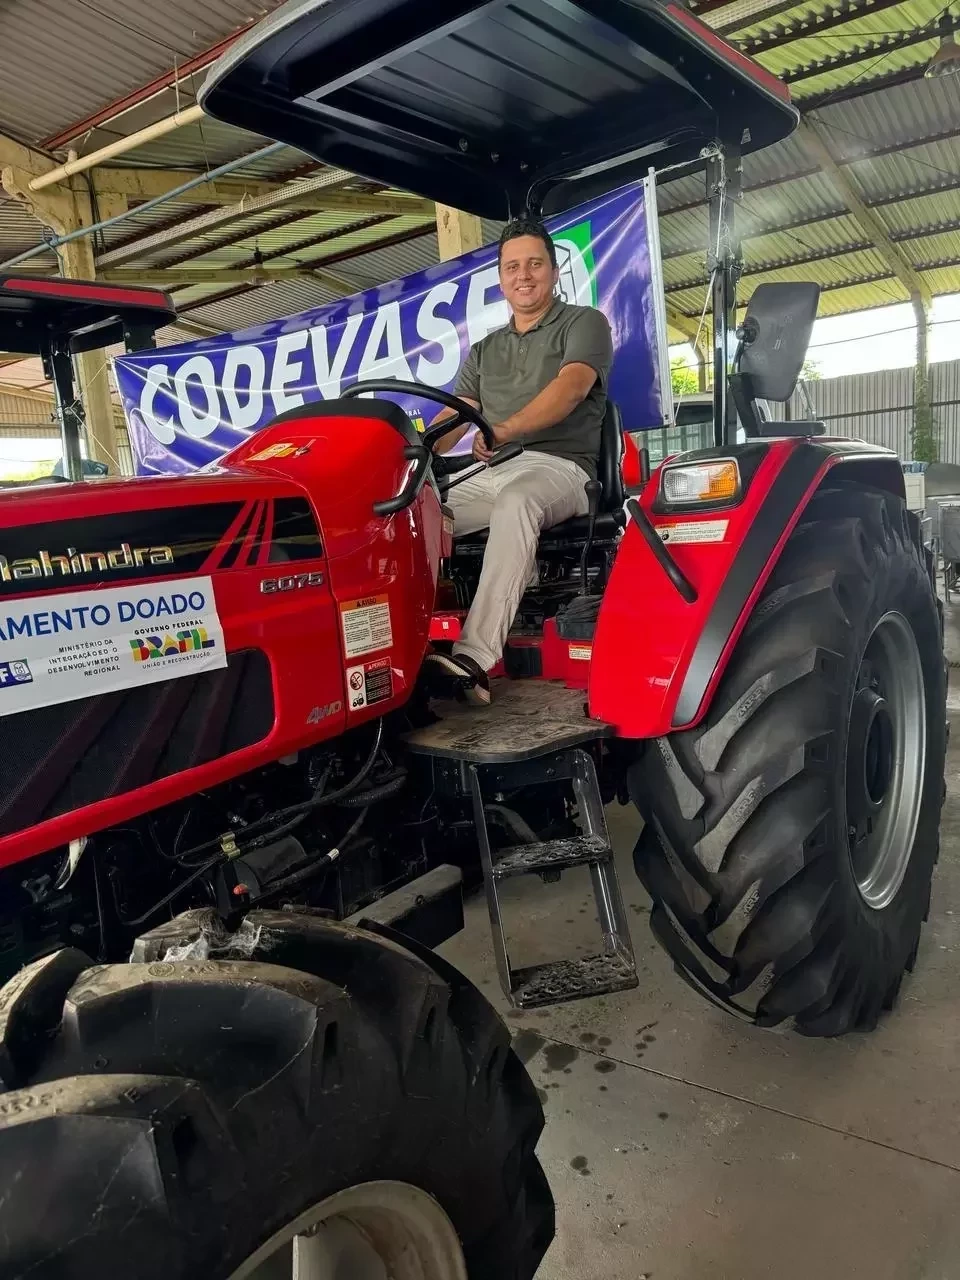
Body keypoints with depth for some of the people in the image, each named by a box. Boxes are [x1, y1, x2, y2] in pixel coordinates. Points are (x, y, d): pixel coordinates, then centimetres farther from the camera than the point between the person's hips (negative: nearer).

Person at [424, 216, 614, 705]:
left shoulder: (584, 323, 9)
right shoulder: (484, 350, 26)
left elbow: (571, 387, -13)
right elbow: (452, 417, 15)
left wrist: (504, 430, -30)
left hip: (557, 466, -5)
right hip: (489, 474, 6)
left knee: (516, 498, -40)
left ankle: (475, 657, -49)